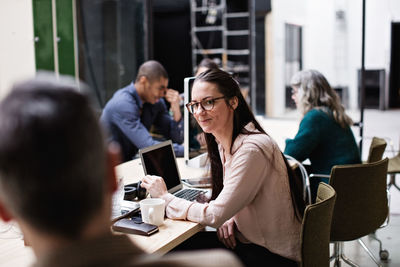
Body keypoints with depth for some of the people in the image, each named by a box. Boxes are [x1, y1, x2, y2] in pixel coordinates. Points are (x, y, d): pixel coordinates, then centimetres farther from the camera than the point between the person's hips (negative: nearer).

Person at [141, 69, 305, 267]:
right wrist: (229, 219, -7)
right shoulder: (224, 143, 2)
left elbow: (215, 215, -24)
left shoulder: (252, 149, -26)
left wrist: (165, 197, -12)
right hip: (250, 240, 7)